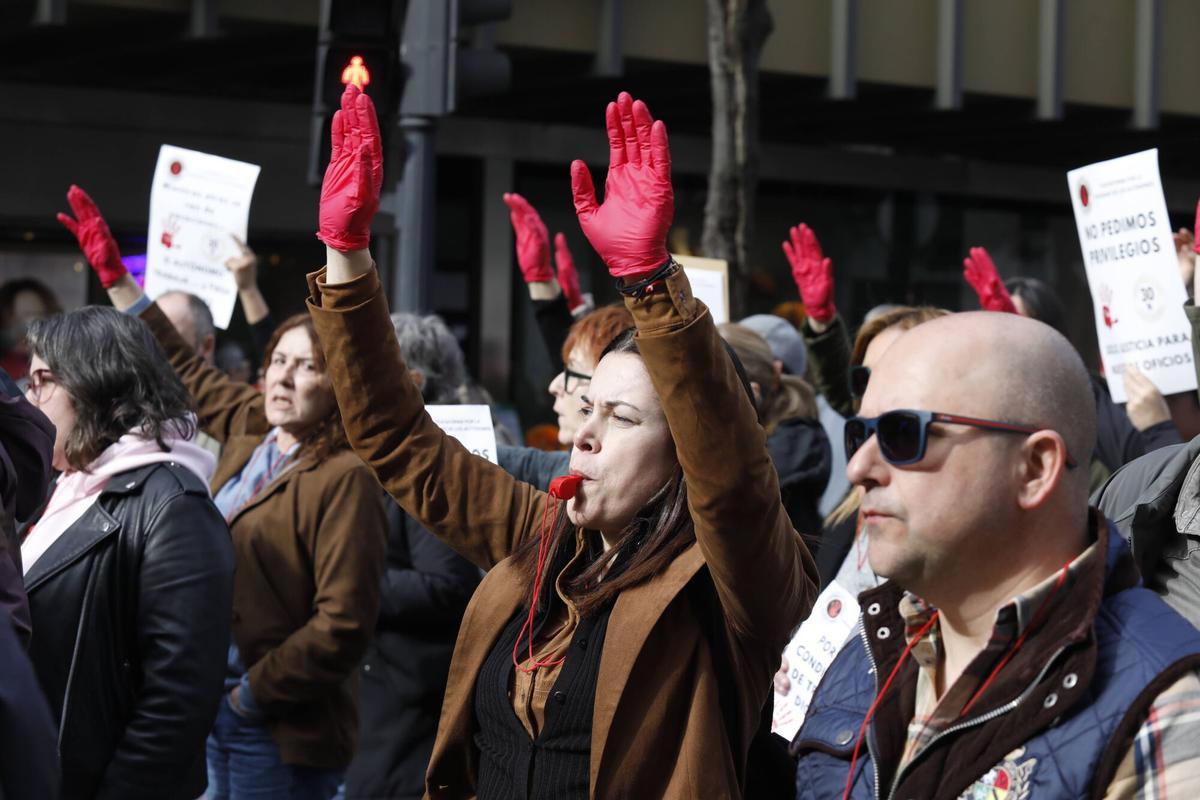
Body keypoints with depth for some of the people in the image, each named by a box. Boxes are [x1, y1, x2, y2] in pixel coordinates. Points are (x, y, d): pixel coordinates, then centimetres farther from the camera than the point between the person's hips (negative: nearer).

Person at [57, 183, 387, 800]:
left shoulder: (342, 478, -17)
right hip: (217, 702, 8)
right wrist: (113, 273, 28)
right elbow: (186, 370, 25)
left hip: (280, 732, -8)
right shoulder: (249, 431, 8)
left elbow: (343, 625, -21)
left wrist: (254, 694, -15)